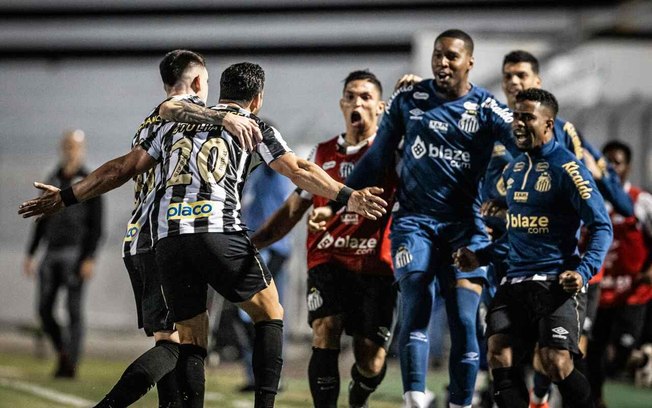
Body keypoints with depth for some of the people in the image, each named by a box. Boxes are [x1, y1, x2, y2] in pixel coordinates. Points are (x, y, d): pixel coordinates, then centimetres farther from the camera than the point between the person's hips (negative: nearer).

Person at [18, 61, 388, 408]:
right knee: (270, 314, 12)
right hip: (221, 233, -4)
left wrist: (66, 198, 34)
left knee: (192, 337, 10)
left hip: (167, 239, 4)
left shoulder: (175, 123, 25)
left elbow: (122, 168, 27)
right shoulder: (253, 126, 14)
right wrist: (347, 196, -3)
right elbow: (298, 170, 2)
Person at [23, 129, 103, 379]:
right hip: (52, 253, 5)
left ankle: (71, 365, -6)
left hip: (75, 253, -5)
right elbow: (42, 220, 20)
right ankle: (63, 353, 18)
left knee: (74, 310, -7)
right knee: (44, 310, 1)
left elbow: (96, 226, -6)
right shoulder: (53, 181, 15)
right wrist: (31, 253, 15)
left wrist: (90, 258, -15)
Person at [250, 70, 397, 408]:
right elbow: (293, 210, 19)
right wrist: (250, 244, 12)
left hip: (375, 266, -2)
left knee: (371, 364, -2)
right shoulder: (323, 154, 14)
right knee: (325, 334, -22)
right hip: (327, 261, 2)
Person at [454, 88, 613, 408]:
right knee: (499, 356, -7)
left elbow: (602, 226, -9)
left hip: (556, 283, -7)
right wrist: (480, 257, 18)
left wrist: (584, 271, -21)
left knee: (557, 366, -15)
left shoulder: (567, 168, -8)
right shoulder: (513, 169, 15)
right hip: (515, 282, 7)